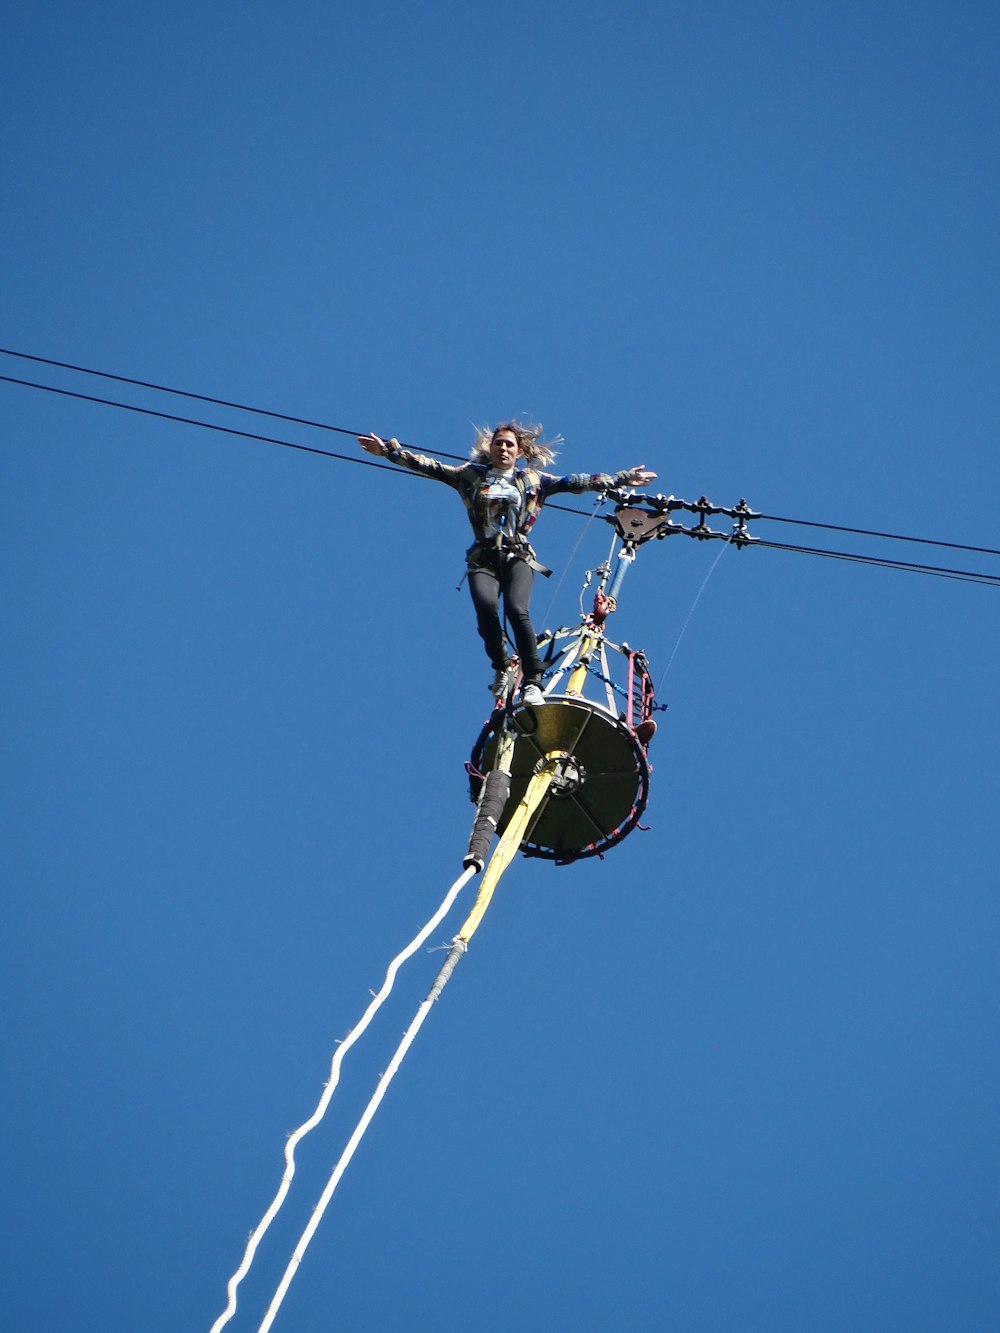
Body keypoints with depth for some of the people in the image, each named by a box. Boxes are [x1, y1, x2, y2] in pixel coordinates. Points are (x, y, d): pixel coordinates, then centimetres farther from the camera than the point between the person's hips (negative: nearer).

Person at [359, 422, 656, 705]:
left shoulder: (533, 480, 13)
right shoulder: (471, 475, 13)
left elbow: (575, 482, 10)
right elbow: (429, 467, 9)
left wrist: (621, 479, 6)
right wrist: (389, 450, 1)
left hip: (518, 557, 0)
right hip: (483, 557, 0)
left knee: (517, 610, -27)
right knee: (486, 607, -28)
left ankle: (532, 681, -18)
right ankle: (501, 668, -5)